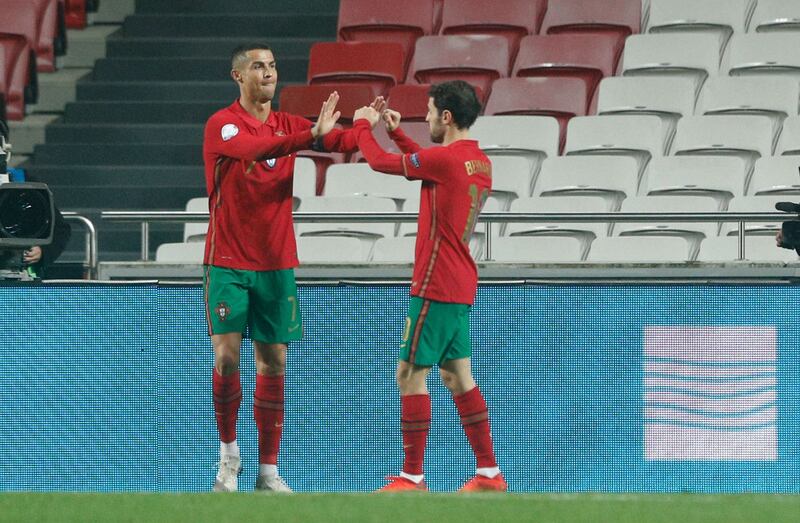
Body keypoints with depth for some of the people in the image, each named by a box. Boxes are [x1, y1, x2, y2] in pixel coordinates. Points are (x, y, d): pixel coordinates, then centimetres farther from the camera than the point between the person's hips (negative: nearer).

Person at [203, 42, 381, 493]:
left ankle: (269, 471, 6)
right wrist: (312, 136, -41)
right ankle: (229, 455, 11)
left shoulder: (289, 126, 8)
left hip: (276, 264, 4)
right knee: (226, 356, -9)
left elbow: (342, 140, -8)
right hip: (228, 263, -4)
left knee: (274, 362, 2)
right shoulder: (222, 125, -7)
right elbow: (254, 148, -28)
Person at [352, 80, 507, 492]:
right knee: (457, 374, 13)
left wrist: (363, 125, 10)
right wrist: (396, 133, 29)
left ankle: (412, 477, -3)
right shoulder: (480, 162, 10)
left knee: (410, 374, -4)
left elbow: (380, 162, -8)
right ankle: (489, 472, 13)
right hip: (461, 287, 9)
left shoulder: (444, 158, -17)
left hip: (436, 288, -9)